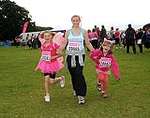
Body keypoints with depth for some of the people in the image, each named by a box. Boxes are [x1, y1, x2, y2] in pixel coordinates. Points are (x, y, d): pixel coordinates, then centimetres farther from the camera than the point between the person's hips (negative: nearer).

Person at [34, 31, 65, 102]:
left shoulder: (54, 45, -12)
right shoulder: (43, 45, 3)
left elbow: (60, 54, -6)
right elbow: (42, 56, 13)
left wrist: (53, 57, -21)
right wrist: (38, 65, 12)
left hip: (53, 64, -4)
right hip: (45, 65, 4)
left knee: (51, 82, -1)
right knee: (46, 79, -6)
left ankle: (61, 78, 32)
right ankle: (47, 95, 11)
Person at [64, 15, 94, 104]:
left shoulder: (83, 31, 5)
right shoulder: (68, 32, 9)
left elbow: (88, 44, 7)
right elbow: (64, 43, 9)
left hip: (80, 55, -2)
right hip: (70, 55, 3)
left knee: (78, 73, -17)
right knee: (73, 74, 7)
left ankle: (81, 95, -12)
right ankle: (75, 90, 33)